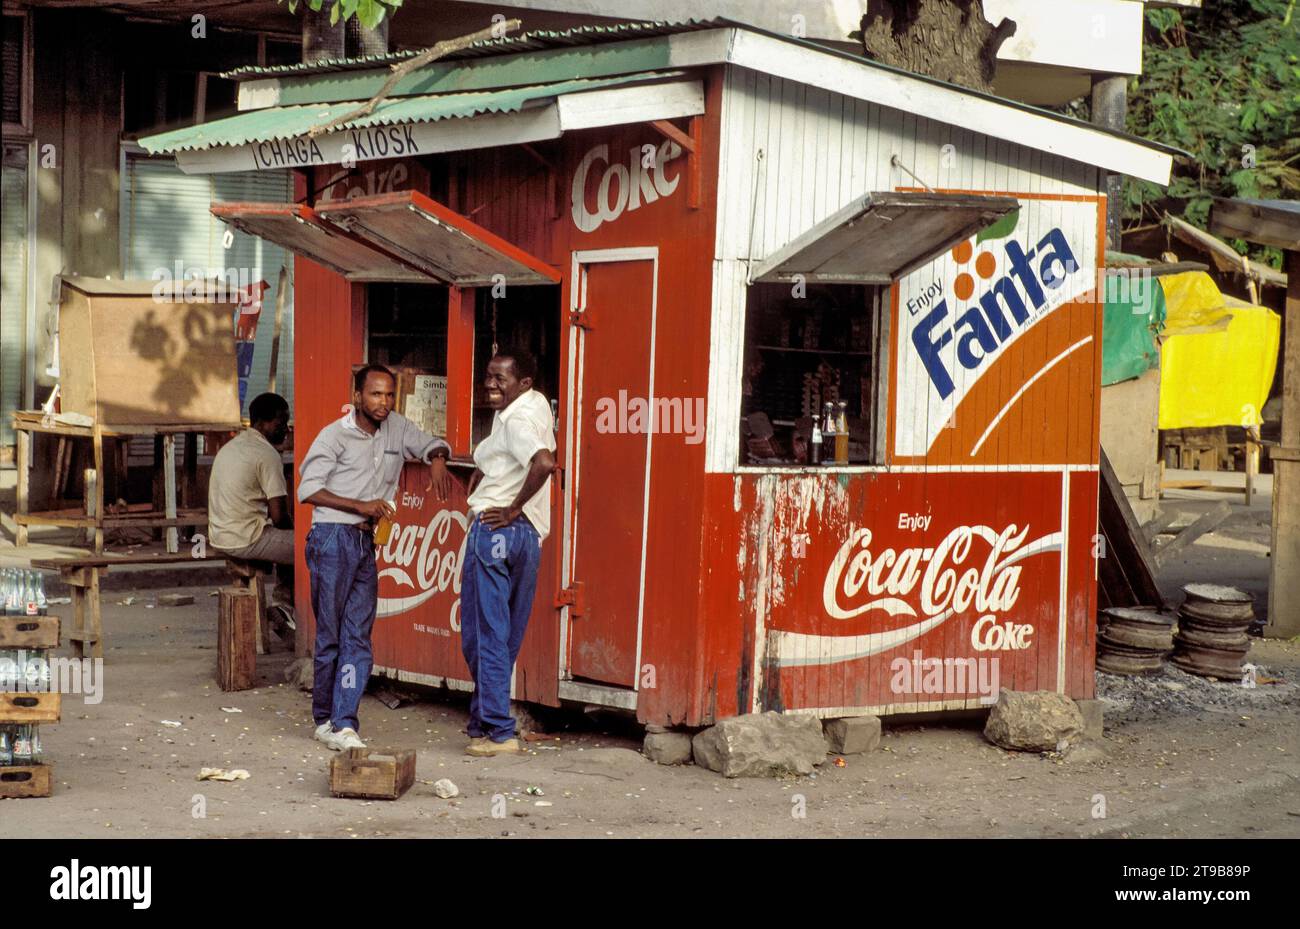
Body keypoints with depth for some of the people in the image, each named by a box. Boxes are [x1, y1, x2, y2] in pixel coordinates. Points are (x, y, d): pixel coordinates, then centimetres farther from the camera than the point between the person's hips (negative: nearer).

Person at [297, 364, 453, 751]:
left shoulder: (396, 428, 10)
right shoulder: (335, 435, -6)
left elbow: (432, 443, 25)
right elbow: (308, 489, -10)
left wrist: (437, 459, 0)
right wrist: (360, 505, -17)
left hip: (365, 543, 6)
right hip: (332, 538, -5)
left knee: (358, 638, -3)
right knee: (330, 635, 0)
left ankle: (343, 724, -6)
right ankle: (325, 718, 12)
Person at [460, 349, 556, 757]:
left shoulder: (516, 421, -15)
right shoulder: (538, 404, 12)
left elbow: (545, 462, -33)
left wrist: (513, 510, -20)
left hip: (495, 530, -10)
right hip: (529, 536, 10)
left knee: (485, 634, -6)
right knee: (508, 636, 14)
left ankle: (498, 730, -8)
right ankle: (485, 719, 23)